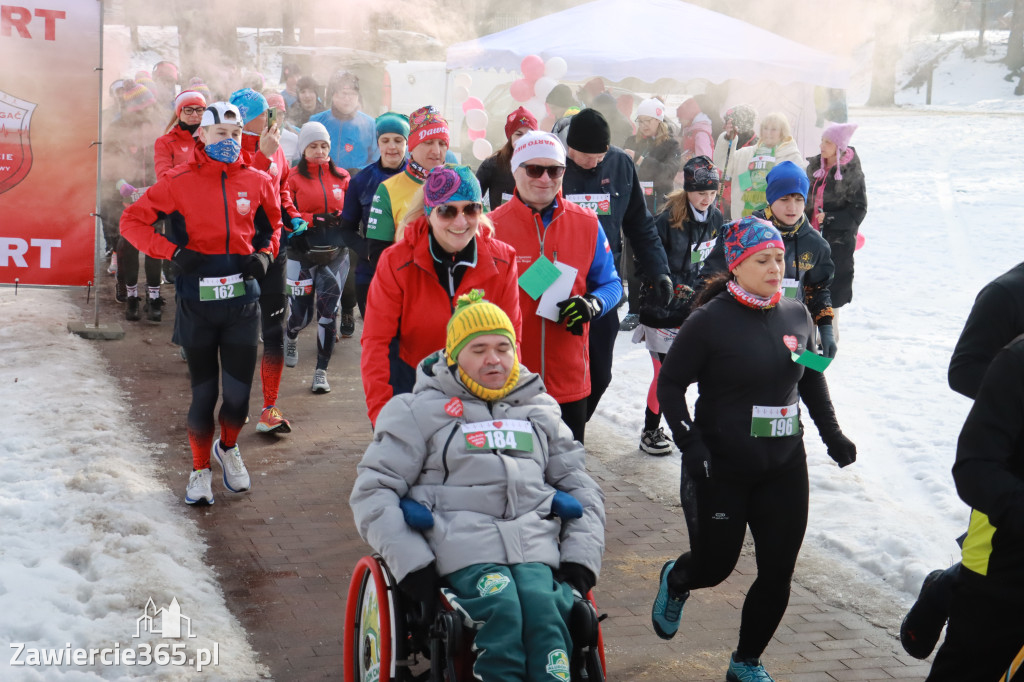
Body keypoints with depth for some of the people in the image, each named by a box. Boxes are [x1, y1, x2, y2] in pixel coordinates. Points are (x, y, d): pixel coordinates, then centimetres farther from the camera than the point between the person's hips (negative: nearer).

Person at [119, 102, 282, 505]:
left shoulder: (258, 181, 4)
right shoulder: (179, 182, -4)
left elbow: (272, 224, 20)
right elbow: (132, 221, -1)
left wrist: (265, 254, 1)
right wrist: (174, 252, -13)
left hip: (243, 300, 2)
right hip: (197, 301, -2)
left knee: (239, 392, 2)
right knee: (203, 392, 6)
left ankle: (228, 448, 34)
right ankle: (200, 469, 25)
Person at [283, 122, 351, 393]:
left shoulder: (341, 177, 6)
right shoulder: (293, 179, -1)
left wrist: (340, 219, -7)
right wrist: (315, 220, -16)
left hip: (336, 253, 2)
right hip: (303, 254, -1)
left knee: (328, 310, -6)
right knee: (302, 312, 3)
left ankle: (321, 371, 4)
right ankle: (290, 336, 42)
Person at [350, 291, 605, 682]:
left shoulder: (539, 410, 23)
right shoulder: (421, 410, 11)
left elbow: (579, 485, 25)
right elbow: (373, 489, 5)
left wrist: (580, 558, 9)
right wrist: (410, 562, -7)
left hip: (535, 545, 3)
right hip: (463, 545, -3)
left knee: (544, 609, -29)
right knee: (500, 606, -32)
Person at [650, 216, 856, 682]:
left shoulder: (797, 316, 3)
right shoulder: (711, 320, -13)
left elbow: (812, 379, 18)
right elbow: (670, 383, -8)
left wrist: (832, 434, 12)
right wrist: (691, 446, -16)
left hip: (785, 469, 5)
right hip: (720, 470, -4)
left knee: (777, 574, 5)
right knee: (715, 565, 7)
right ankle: (675, 581, 44)